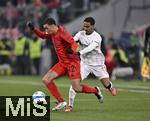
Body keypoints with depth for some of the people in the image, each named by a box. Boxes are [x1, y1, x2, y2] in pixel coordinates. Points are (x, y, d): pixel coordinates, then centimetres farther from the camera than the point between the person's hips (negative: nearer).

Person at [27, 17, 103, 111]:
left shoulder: (62, 33, -18)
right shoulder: (52, 33, 6)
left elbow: (73, 43, -27)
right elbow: (43, 36, 26)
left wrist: (73, 50, -48)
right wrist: (33, 29, 14)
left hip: (72, 62, -8)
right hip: (63, 63, 8)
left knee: (77, 88, -13)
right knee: (46, 79, -4)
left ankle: (96, 91, 17)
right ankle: (61, 102, 1)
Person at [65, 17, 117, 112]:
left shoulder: (97, 37, -19)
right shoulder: (80, 34, -5)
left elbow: (90, 48, -33)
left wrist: (79, 53, -49)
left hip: (97, 64, -2)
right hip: (84, 63, 2)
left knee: (107, 84, 5)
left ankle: (111, 88, 45)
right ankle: (70, 106, -10)